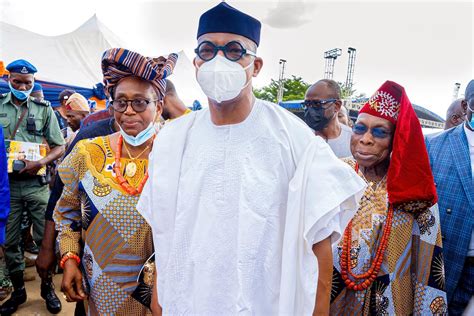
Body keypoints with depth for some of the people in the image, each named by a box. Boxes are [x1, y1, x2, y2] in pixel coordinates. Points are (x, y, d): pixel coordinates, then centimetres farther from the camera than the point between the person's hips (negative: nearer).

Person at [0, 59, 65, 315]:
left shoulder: (44, 109, 6)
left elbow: (60, 147, 3)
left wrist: (40, 163, -13)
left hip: (37, 183, -1)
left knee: (46, 237, 3)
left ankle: (47, 287, 22)